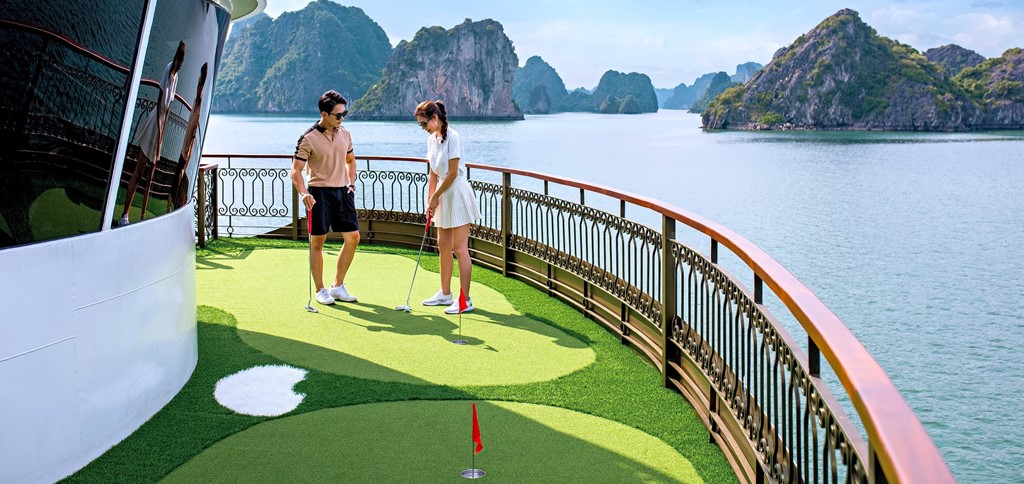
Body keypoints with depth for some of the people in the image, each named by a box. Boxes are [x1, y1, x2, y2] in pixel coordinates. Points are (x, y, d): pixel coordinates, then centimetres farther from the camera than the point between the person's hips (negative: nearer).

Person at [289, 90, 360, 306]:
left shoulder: (345, 134, 7)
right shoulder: (308, 139, -11)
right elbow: (296, 170, -12)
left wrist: (351, 183, 11)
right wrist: (303, 193, -27)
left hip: (342, 192, 6)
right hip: (319, 193, -6)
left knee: (353, 237, 3)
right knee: (317, 241, 1)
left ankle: (338, 286, 16)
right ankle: (320, 290, 12)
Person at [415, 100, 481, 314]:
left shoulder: (452, 137, -16)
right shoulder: (431, 139, 10)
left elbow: (452, 173, -17)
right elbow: (433, 173, 13)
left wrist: (436, 196, -9)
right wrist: (430, 199, 7)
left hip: (457, 194, -9)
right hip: (442, 195, 9)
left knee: (459, 248, -8)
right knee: (443, 246, 14)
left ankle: (465, 300, -4)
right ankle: (445, 294, 25)